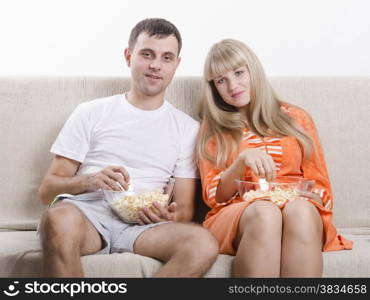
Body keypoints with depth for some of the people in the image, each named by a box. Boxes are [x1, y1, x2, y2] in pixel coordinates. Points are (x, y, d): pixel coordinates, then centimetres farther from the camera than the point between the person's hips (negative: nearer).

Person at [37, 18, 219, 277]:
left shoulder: (187, 128, 17)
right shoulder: (91, 113, 15)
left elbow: (185, 209, 15)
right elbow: (47, 191, 11)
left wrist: (171, 217, -10)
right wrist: (90, 181, -10)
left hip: (141, 225, 2)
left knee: (204, 244, -31)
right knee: (60, 219, -38)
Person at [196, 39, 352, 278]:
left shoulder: (296, 118, 20)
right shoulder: (213, 128, 19)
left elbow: (321, 189, 16)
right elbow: (214, 196, 7)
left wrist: (305, 196, -8)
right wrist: (242, 160, -12)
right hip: (237, 216, 0)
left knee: (299, 210, -36)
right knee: (264, 212, -36)